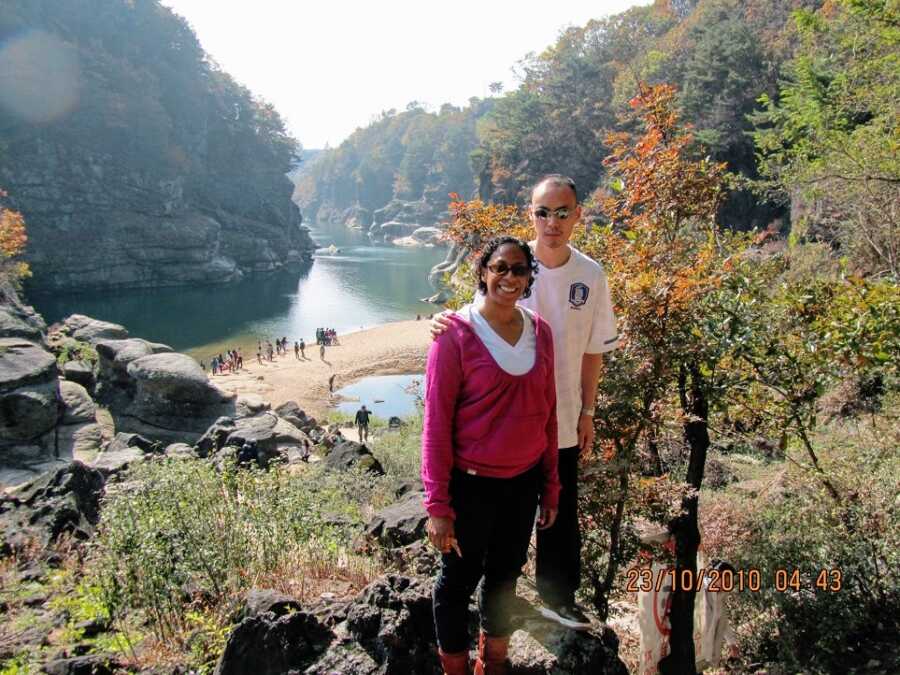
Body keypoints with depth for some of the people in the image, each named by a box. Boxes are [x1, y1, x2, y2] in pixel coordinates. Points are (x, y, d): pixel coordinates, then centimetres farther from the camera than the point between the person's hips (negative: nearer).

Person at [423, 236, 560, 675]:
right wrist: (438, 505, -15)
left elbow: (547, 412, 7)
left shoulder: (540, 332, 0)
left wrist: (551, 485, 10)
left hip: (524, 481, 5)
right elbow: (436, 423, -14)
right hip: (472, 484, -5)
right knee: (459, 579, 13)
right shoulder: (456, 334, -15)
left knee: (505, 574, 21)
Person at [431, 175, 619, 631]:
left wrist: (587, 413, 6)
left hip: (562, 420, 2)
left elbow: (593, 351, 4)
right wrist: (444, 322, -29)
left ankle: (558, 594, 38)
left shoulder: (591, 276, -4)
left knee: (561, 512, 17)